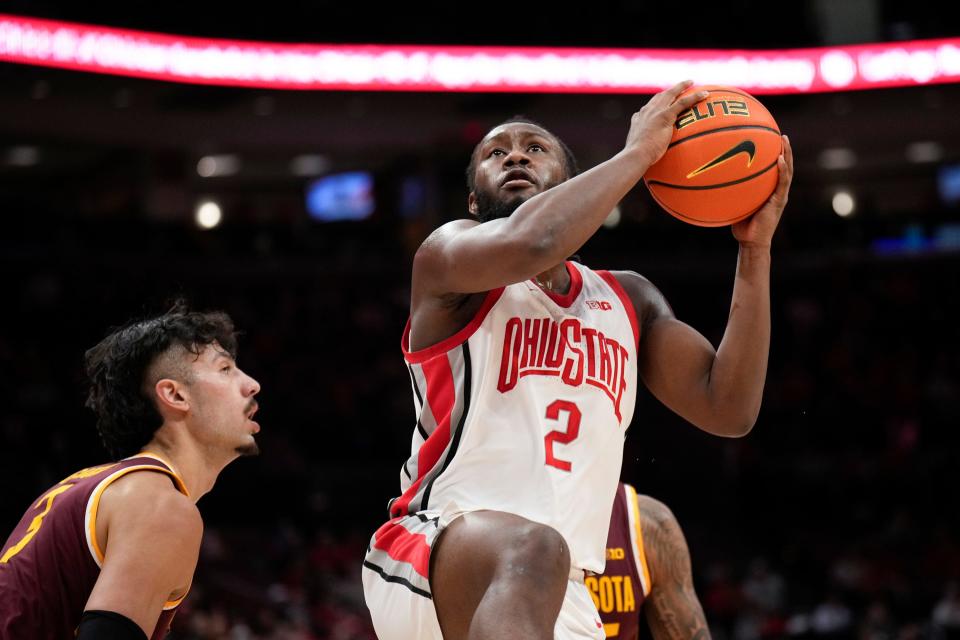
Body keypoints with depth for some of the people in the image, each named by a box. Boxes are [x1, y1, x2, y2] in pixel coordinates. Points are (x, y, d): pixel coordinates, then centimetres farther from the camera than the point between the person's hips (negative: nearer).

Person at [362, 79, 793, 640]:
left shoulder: (628, 300, 21)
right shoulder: (448, 254, 4)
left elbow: (728, 411, 9)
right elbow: (528, 243, -21)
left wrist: (756, 247, 5)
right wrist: (638, 152, -8)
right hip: (425, 561, -6)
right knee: (531, 549, -39)